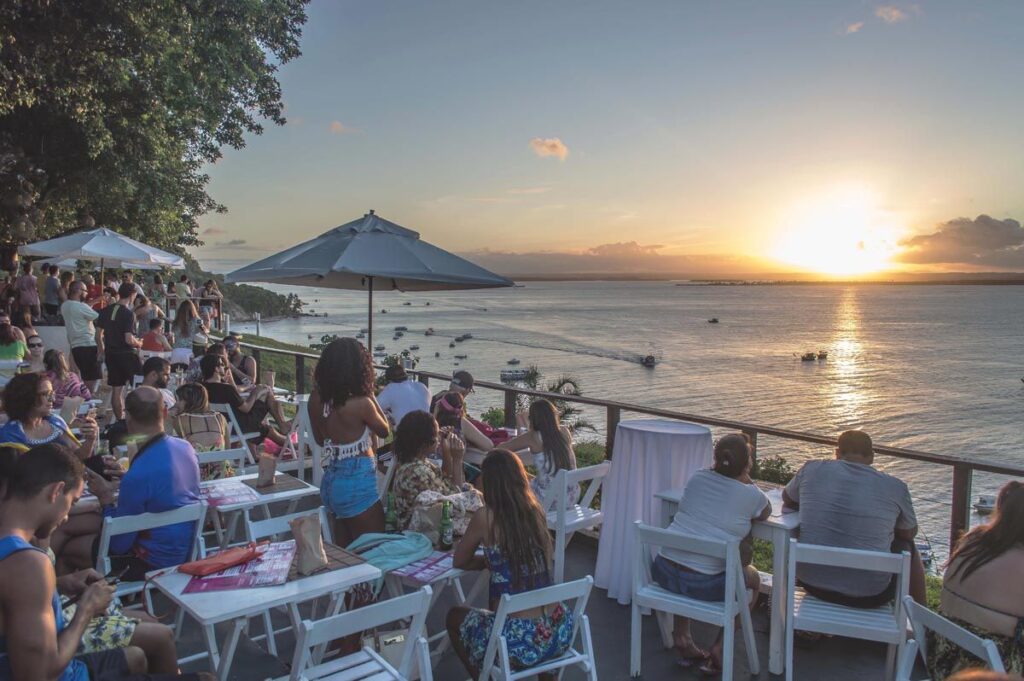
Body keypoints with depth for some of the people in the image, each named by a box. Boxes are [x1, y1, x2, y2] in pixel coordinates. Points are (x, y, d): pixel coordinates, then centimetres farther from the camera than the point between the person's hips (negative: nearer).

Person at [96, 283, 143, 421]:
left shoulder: (105, 311, 5)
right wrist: (139, 344, -1)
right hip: (127, 354, -6)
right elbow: (129, 339, -20)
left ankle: (119, 419, 16)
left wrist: (102, 352, 22)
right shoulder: (128, 314, -15)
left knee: (116, 389, 10)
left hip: (111, 354, 6)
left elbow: (98, 335, 10)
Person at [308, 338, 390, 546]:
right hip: (357, 483, -7)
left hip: (331, 480, 7)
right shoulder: (361, 403, -20)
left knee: (344, 553, 19)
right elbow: (384, 431, 0)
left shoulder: (316, 399, -2)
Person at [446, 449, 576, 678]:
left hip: (519, 640, -5)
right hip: (559, 633, 5)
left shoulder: (486, 517, -11)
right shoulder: (536, 511, 2)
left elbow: (459, 562, 5)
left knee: (454, 617, 24)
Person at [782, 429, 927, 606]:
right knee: (908, 547, 24)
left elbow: (787, 499, 16)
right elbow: (910, 533, 11)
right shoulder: (895, 487, -7)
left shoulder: (812, 470, -4)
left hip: (811, 583, 2)